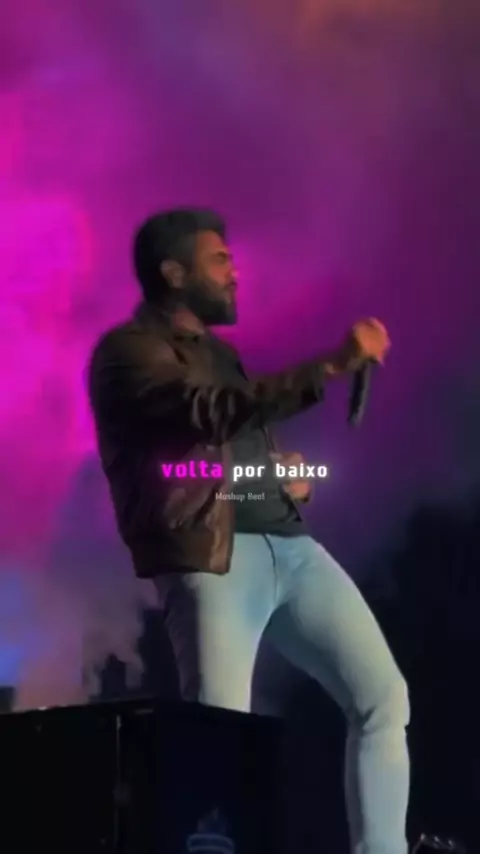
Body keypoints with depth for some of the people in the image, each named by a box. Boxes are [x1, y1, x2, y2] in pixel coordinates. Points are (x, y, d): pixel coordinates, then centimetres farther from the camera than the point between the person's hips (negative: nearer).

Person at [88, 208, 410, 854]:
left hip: (289, 546, 8)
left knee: (384, 697, 1)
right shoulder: (128, 350, -2)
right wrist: (331, 366, -26)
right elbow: (214, 412, -21)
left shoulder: (220, 353, 25)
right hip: (211, 560, -8)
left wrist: (289, 474, 12)